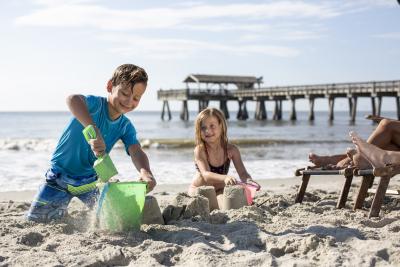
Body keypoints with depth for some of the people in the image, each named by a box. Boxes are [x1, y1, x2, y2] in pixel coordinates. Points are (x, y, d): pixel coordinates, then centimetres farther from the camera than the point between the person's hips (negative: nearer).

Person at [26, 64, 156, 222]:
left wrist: (145, 172, -46)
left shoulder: (126, 127, -8)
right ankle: (62, 209, 24)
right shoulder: (96, 104, -25)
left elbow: (136, 151, -23)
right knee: (35, 217, -7)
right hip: (61, 173, -4)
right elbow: (73, 99, -47)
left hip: (88, 179, 4)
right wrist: (94, 131, -60)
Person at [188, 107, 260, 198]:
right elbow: (206, 175, -36)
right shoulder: (200, 150, -22)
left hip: (220, 191, 4)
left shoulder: (231, 150, -12)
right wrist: (225, 178, -56)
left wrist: (248, 180, -43)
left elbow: (242, 173, -17)